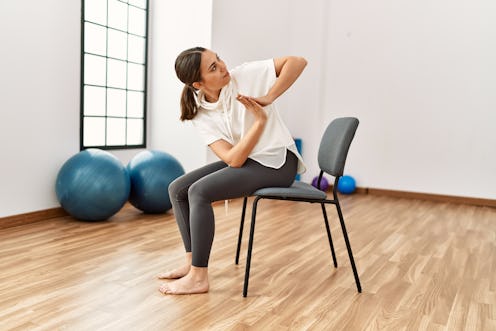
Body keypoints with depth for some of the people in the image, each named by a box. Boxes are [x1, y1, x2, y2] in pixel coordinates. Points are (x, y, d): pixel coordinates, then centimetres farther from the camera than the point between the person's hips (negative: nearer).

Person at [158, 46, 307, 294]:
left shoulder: (245, 75, -12)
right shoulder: (200, 114, -5)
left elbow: (298, 61, -14)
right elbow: (233, 159, -16)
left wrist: (269, 97, -21)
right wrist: (260, 120, -22)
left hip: (277, 162, -6)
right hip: (243, 160, 6)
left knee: (199, 192, -22)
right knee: (177, 189, 0)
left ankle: (198, 278, -12)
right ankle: (193, 262, 6)